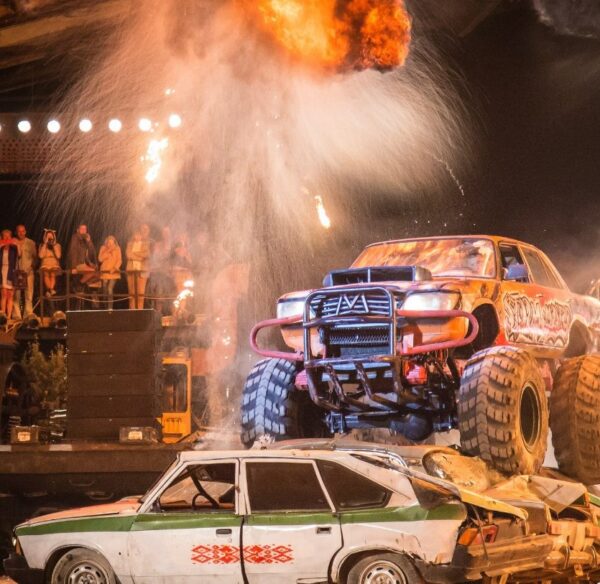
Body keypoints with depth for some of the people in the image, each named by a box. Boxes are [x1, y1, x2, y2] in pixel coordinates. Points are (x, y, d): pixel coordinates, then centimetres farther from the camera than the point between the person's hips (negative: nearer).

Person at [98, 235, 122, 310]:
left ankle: (110, 307, -17)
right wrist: (108, 252, -16)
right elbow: (100, 259, -8)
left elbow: (119, 260, -3)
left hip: (114, 272, -2)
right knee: (105, 289, 1)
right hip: (105, 272, 2)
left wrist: (115, 268, -19)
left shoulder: (117, 248, 1)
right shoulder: (103, 248, 2)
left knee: (110, 288, -15)